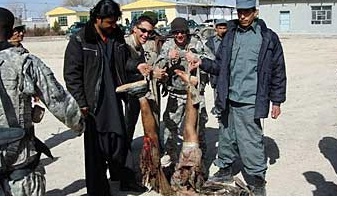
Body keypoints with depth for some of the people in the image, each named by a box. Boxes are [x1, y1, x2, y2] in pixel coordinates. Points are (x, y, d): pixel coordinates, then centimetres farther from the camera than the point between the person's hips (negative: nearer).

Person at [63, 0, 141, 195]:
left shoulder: (118, 36, 7)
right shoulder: (80, 40, -9)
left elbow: (125, 64, 23)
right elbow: (71, 74, -9)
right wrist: (81, 102, -13)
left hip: (115, 100, 5)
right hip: (93, 103, -5)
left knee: (119, 141, 15)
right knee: (96, 149, 2)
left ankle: (120, 174, 40)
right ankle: (98, 189, 18)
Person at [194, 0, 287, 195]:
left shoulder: (268, 37, -3)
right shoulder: (230, 35, 10)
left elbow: (278, 71, -1)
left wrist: (277, 101, -1)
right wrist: (202, 62, -4)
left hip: (249, 102, -5)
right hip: (229, 99, 5)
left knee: (251, 142, -2)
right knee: (227, 138, 17)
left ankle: (257, 180, 15)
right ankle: (225, 170, 36)